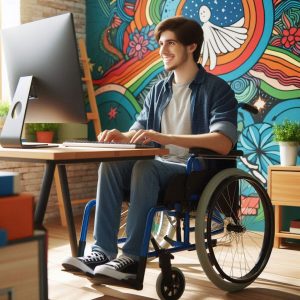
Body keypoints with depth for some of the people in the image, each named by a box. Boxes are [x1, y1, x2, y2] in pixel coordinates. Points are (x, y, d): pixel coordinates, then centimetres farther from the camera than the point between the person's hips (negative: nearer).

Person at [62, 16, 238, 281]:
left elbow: (224, 143, -22)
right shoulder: (158, 90, 15)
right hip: (161, 166, 6)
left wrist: (164, 137, -31)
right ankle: (103, 251, -21)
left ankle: (134, 257, -28)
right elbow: (138, 132, 14)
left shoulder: (216, 89, -6)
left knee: (144, 168, -34)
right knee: (111, 165, -21)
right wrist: (122, 137, -12)